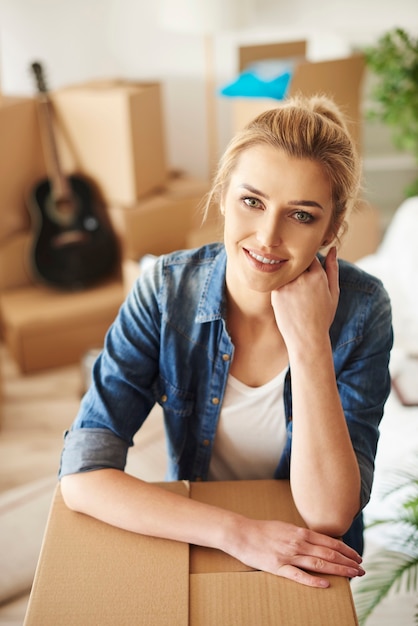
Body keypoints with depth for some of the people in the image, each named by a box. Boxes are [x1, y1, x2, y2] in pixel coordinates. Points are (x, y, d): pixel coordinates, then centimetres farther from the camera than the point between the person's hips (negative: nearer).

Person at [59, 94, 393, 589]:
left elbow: (329, 516, -20)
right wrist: (238, 534, -25)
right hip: (192, 545, 0)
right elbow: (81, 475, -19)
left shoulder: (361, 310, -16)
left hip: (309, 571, 1)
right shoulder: (168, 290, -15)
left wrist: (309, 340, -27)